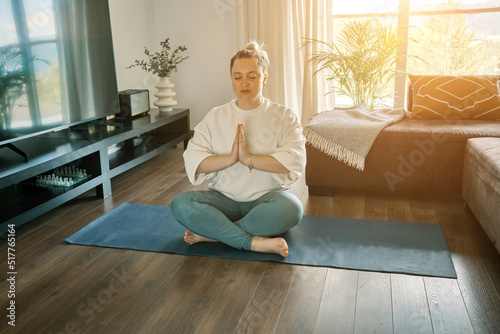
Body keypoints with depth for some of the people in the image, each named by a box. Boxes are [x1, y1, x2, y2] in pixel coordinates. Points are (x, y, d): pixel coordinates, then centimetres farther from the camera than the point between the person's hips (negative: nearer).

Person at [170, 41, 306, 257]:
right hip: (225, 198, 2)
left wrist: (249, 159, -22)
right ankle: (255, 242, -29)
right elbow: (193, 160, -5)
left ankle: (211, 233, -22)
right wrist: (229, 158, -21)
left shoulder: (283, 116, 0)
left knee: (291, 208, -35)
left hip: (265, 198, -2)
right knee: (180, 204, -24)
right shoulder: (216, 116, 6)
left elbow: (295, 161, -16)